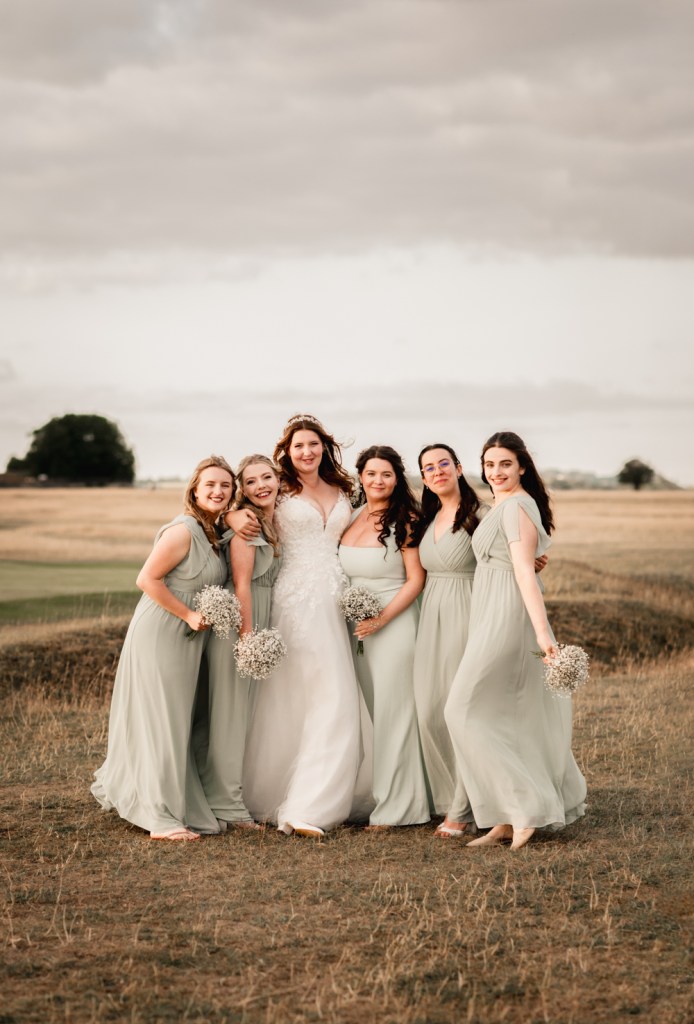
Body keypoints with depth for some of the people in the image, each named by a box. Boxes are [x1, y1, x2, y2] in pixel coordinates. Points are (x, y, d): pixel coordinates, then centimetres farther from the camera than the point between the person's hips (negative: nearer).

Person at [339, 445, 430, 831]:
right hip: (353, 626, 6)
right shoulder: (351, 517, 10)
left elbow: (416, 580, -10)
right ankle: (361, 798, 18)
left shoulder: (405, 520, -7)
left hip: (394, 623, -6)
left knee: (391, 710, -2)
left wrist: (381, 619, -17)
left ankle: (393, 806, 5)